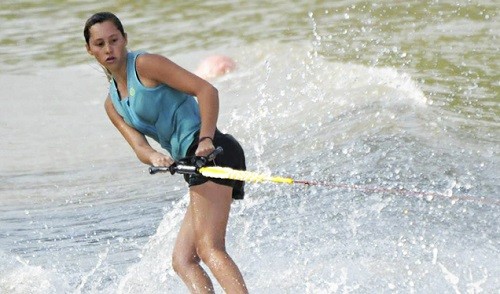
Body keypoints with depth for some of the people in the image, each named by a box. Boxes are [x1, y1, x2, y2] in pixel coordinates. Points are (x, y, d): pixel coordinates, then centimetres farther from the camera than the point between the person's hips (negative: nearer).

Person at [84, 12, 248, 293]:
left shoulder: (145, 64, -1)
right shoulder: (112, 104, 21)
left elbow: (206, 89, -9)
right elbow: (139, 145, 6)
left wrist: (206, 139, -22)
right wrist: (155, 157, -18)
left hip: (213, 153, -9)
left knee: (209, 248, -21)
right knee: (183, 260, 2)